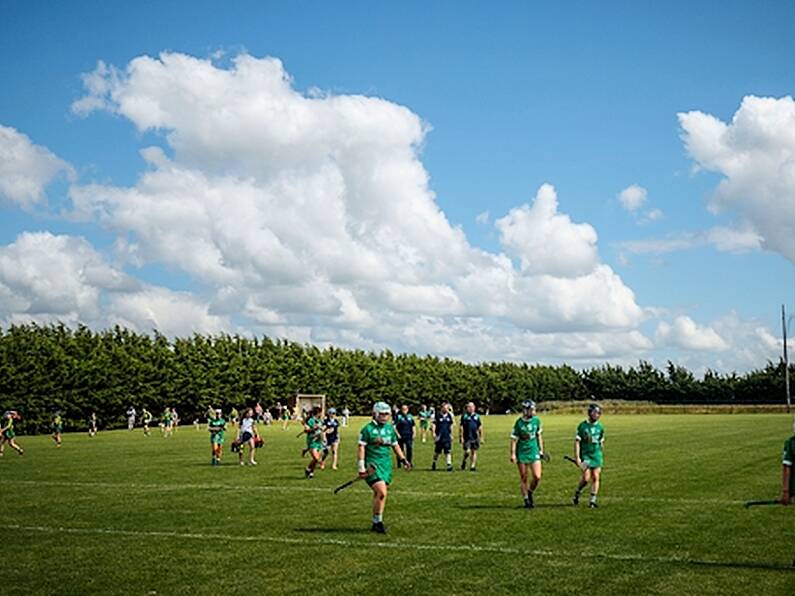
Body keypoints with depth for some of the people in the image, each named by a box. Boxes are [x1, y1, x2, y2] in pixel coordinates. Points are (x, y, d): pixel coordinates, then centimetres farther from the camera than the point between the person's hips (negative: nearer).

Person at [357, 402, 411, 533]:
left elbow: (395, 445, 24)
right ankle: (377, 522, -5)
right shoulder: (367, 429, -6)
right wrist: (361, 467, -12)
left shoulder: (390, 428, 13)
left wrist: (403, 460, 19)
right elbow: (361, 448, -7)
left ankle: (376, 523, 17)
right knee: (382, 493, -17)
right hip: (372, 465, -6)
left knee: (379, 494, 7)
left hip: (386, 464, 6)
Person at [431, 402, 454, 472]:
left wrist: (451, 434, 15)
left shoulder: (449, 416, 7)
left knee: (448, 451, -6)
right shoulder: (437, 416, -5)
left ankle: (449, 464, -8)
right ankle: (434, 463, 29)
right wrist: (434, 434, -12)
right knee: (437, 451, 9)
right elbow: (434, 425, -4)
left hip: (447, 437, 2)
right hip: (439, 437, -2)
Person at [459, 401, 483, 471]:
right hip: (467, 438, -4)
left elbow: (480, 427, 15)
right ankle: (464, 461, 19)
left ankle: (473, 466, 9)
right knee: (467, 452, -10)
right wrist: (461, 437, -8)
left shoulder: (477, 416, 10)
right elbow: (461, 427, -3)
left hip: (475, 437, 4)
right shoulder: (464, 415, -1)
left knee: (474, 452, 3)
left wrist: (481, 437, 12)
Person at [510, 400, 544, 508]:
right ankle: (526, 499, 19)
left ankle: (530, 493, 21)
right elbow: (514, 439, -8)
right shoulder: (519, 423, -12)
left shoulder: (536, 420, 0)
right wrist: (513, 454, -11)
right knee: (524, 478, 5)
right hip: (522, 453, -3)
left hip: (534, 452, 3)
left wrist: (541, 450, 13)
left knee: (537, 477, -5)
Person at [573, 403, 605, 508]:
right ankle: (577, 494, 12)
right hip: (585, 455, -4)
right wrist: (577, 457, -12)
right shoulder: (582, 426, -5)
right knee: (586, 477, -13)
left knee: (595, 478, -3)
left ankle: (592, 500, 3)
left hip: (596, 455, 4)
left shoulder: (600, 427, 7)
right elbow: (577, 442, -6)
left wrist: (602, 457, 22)